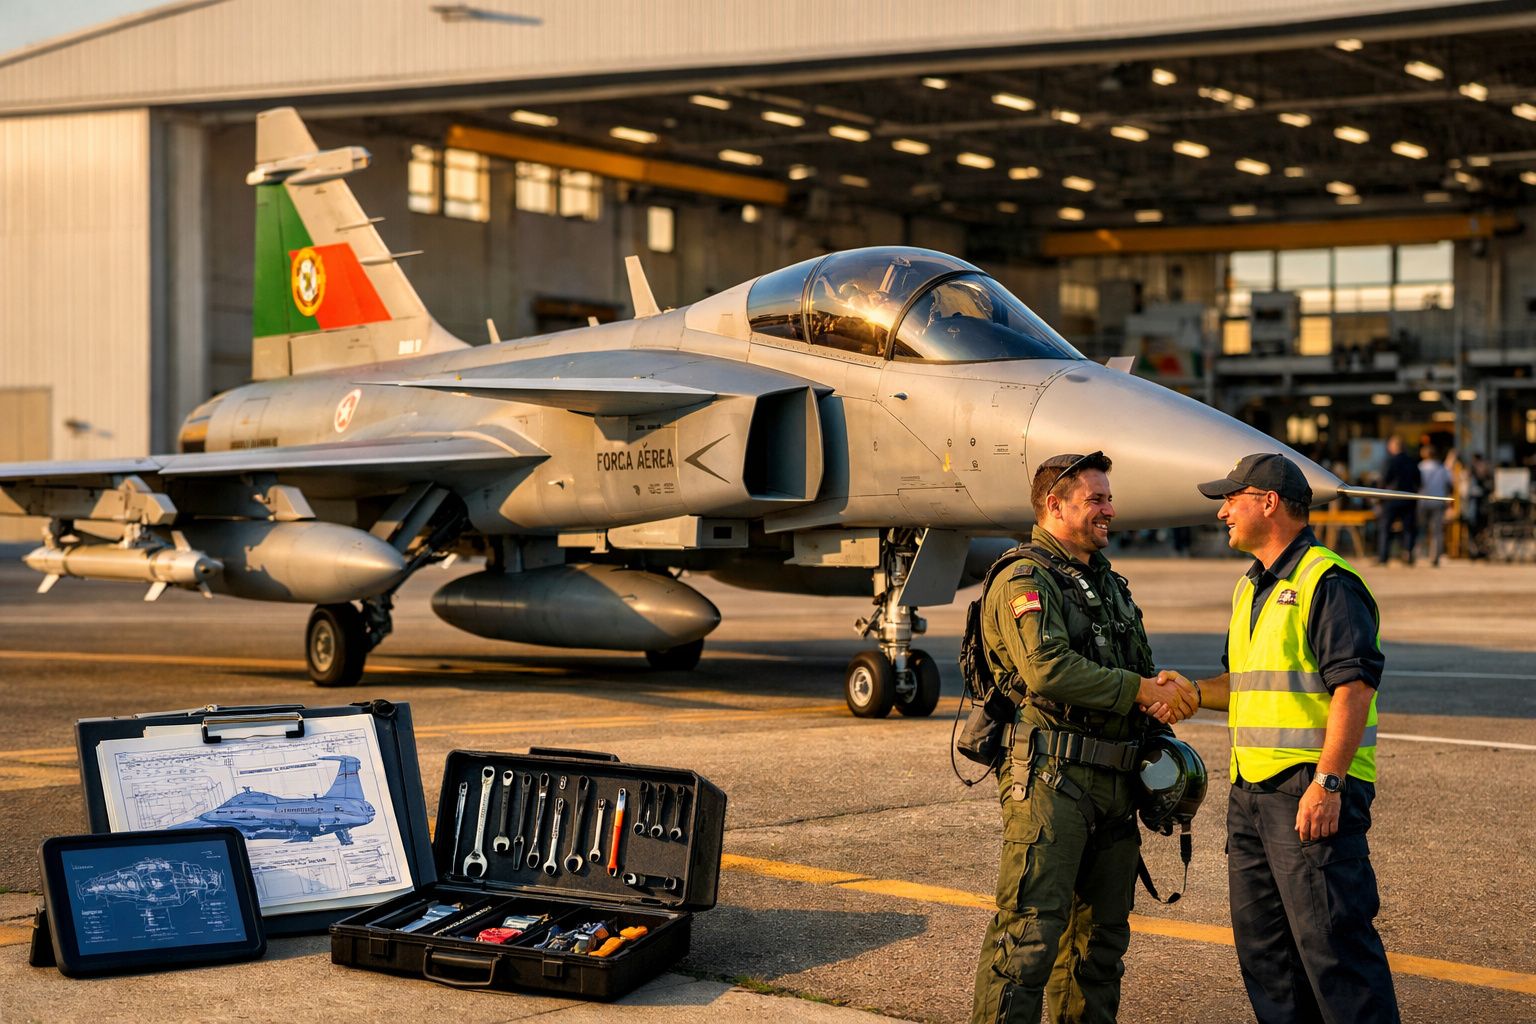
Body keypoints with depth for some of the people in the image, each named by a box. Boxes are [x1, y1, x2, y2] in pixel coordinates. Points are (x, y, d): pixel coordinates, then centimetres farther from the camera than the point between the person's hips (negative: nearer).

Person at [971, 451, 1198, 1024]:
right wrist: (1139, 690, -15)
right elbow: (1048, 670, -21)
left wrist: (1168, 688, 0)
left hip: (1112, 782, 9)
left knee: (1102, 929, 13)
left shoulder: (1108, 583, 22)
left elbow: (1140, 666, 24)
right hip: (1050, 777, -9)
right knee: (1030, 929, -13)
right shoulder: (1025, 581, -7)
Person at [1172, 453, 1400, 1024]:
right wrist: (1191, 693, 8)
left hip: (1313, 790, -9)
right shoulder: (1251, 588, 19)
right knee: (1262, 943, 12)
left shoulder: (1327, 583, -12)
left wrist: (1327, 784, -24)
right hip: (1251, 788, 10)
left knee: (1330, 939, -9)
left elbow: (1354, 687, -19)